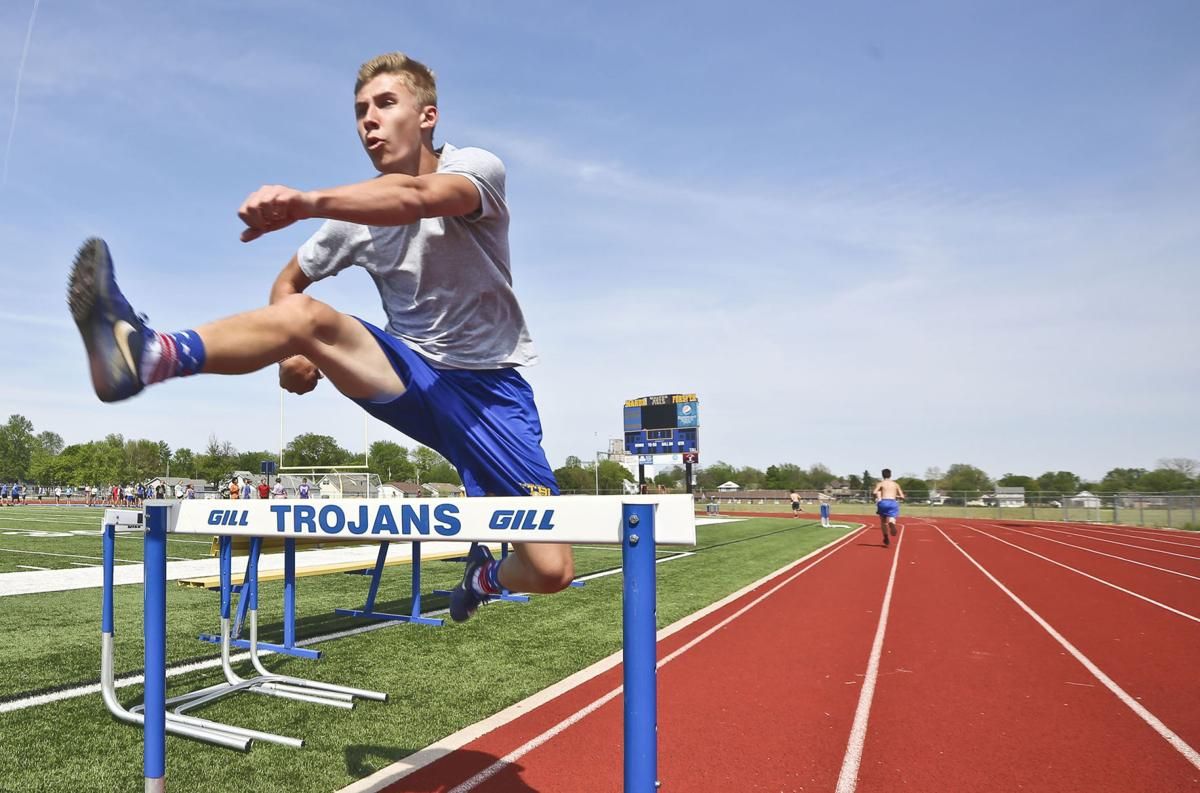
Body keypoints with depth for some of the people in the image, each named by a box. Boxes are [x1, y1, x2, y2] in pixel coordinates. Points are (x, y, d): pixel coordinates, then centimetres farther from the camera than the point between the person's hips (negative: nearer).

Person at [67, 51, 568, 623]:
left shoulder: (477, 168, -12)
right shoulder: (357, 210, 2)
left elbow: (414, 197, -36)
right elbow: (289, 281, 15)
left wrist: (306, 201, -53)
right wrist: (292, 351, -5)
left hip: (487, 385, -3)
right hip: (411, 371, 3)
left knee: (550, 571, -12)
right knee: (304, 315, -26)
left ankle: (488, 575, 22)